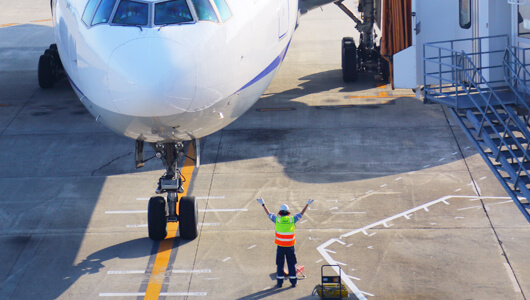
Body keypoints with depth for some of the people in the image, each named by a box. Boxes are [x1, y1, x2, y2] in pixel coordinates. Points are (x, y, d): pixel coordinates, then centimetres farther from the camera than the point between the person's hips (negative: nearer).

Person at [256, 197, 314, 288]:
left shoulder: (277, 219, -7)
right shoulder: (292, 219, -5)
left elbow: (268, 213, 8)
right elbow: (301, 214, 8)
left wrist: (263, 204, 21)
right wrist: (307, 204, 21)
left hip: (280, 246, -1)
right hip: (290, 246, 1)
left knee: (280, 264, 8)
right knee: (291, 264, 10)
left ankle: (280, 282, 10)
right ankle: (293, 282, 13)